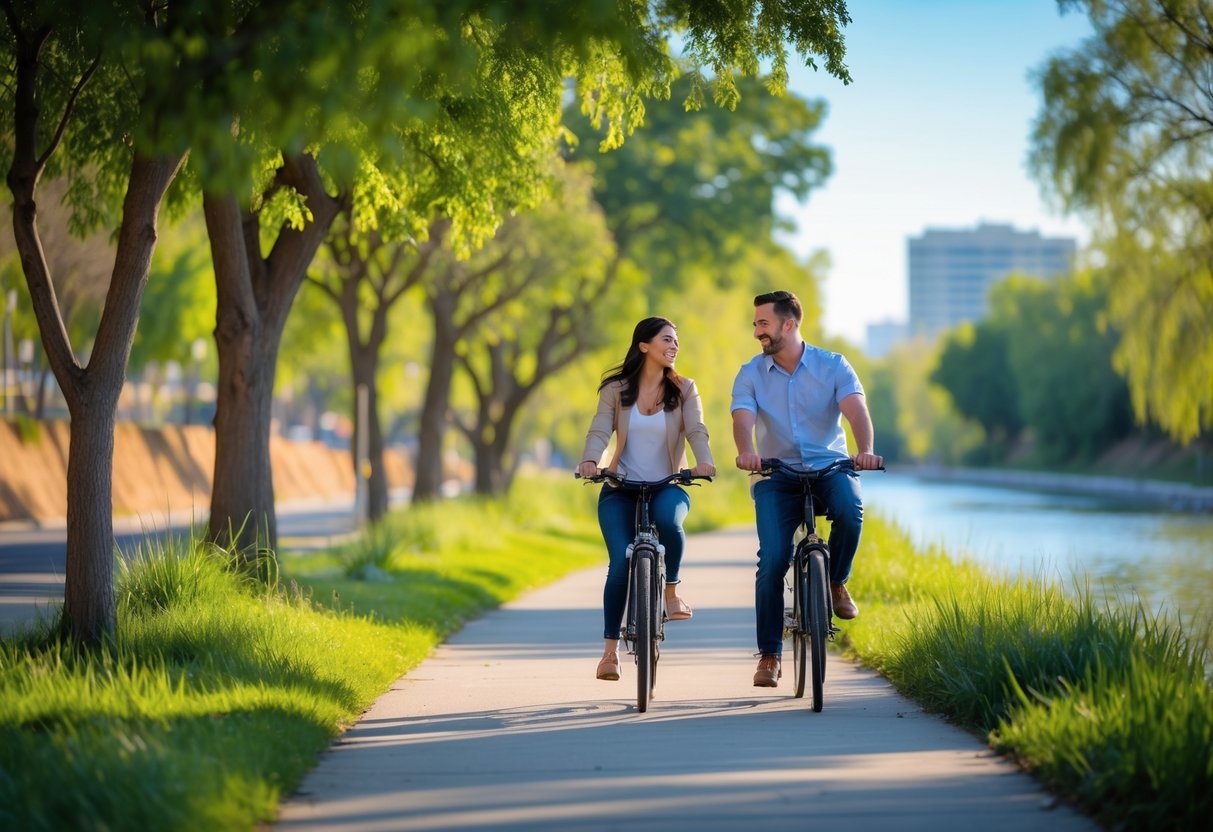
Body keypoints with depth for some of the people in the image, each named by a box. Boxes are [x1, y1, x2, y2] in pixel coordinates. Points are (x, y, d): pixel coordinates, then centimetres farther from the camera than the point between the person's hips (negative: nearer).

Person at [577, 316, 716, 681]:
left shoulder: (683, 389, 5)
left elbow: (696, 429, -9)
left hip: (667, 486, 0)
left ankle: (672, 589, -11)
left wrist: (703, 460, -30)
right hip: (621, 488, 0)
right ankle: (610, 649, -6)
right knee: (621, 562, -16)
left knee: (669, 521, -36)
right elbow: (600, 430, -8)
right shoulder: (616, 389, 3)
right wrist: (590, 460, -30)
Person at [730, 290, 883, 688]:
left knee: (850, 510, -34)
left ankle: (836, 582, -6)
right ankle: (769, 656, -3)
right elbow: (743, 419, -15)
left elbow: (856, 410, -18)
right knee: (772, 560, -15)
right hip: (777, 476, 1)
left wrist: (865, 450, -38)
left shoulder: (833, 366, -2)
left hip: (830, 466, -1)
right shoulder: (750, 374, 1)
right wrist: (746, 452, -39)